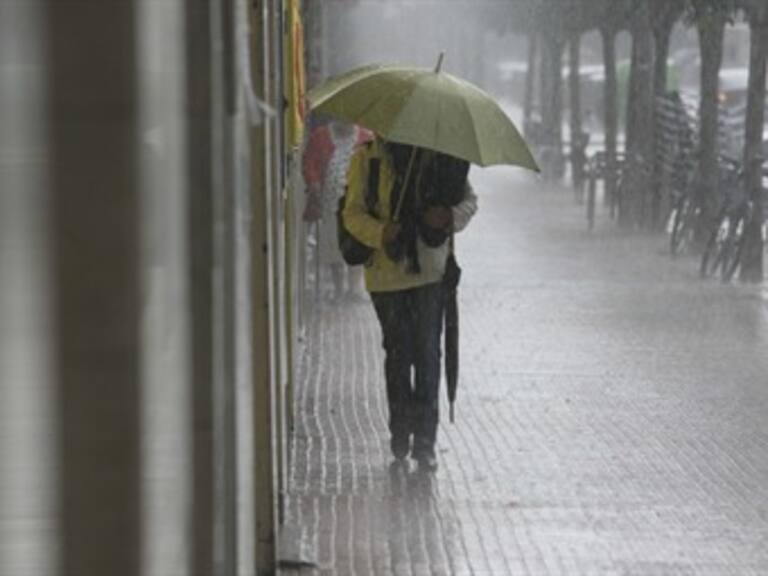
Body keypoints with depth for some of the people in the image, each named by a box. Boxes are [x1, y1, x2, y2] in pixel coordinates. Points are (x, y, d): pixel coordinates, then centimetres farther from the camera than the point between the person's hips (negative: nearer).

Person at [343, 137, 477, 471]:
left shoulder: (439, 156, 3)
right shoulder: (367, 158, 0)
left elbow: (468, 200, 10)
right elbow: (353, 214, -3)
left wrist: (450, 217, -13)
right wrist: (380, 233, -24)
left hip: (430, 270, 0)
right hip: (387, 272, 0)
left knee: (428, 353, -4)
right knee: (398, 352, 7)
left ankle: (425, 441, 0)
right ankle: (401, 433, 21)